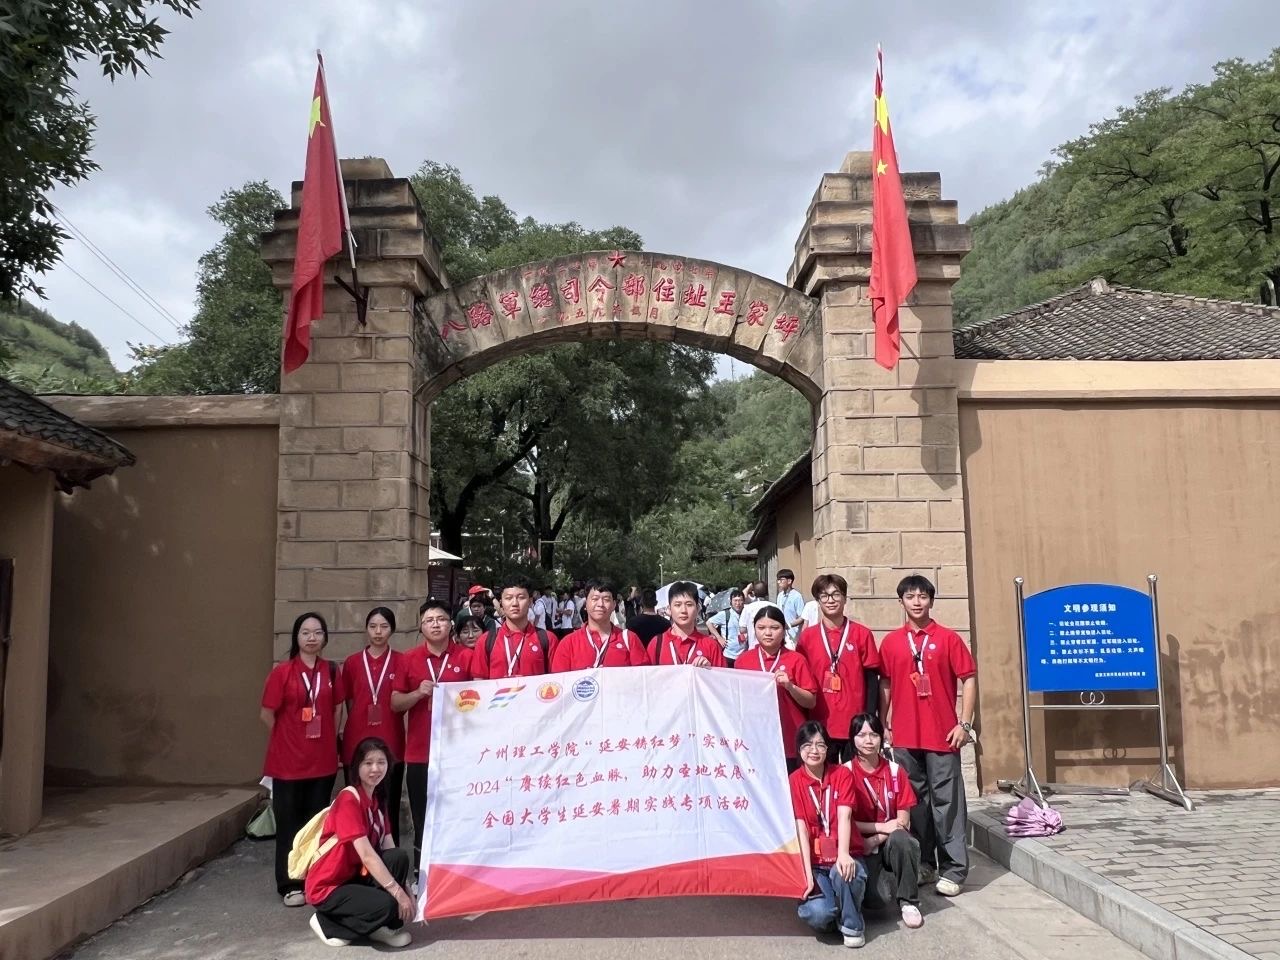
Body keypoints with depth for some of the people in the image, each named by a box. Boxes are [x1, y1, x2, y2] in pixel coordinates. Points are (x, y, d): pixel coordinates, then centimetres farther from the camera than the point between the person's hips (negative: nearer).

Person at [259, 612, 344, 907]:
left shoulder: (331, 671, 3)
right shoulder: (282, 672, -8)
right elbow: (267, 714, -3)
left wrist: (330, 740, 6)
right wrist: (290, 738, 6)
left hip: (323, 760, 3)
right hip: (288, 761, -3)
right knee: (290, 823, 6)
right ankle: (290, 885, 16)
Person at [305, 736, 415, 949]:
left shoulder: (377, 799, 4)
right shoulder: (348, 800, -22)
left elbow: (391, 850, 1)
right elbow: (367, 855, -28)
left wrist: (405, 891, -9)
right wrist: (398, 893, -28)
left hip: (355, 875, 7)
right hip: (328, 887, -7)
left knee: (400, 857, -17)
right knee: (386, 905, -27)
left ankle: (380, 926, -1)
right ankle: (328, 923, -3)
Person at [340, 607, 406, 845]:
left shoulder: (401, 662, 1)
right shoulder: (352, 662, 6)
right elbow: (349, 703, 12)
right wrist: (362, 723, 6)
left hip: (391, 744, -1)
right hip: (357, 743, 1)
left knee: (389, 806, 5)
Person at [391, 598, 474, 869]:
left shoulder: (466, 657, 1)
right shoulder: (409, 659, 5)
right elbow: (395, 704, 6)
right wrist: (418, 694, -12)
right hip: (419, 752, 1)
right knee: (422, 819, 9)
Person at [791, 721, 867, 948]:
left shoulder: (842, 774, 0)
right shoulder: (794, 781, -2)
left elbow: (844, 816, -15)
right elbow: (801, 828, -8)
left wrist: (843, 854, -32)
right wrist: (808, 873, -17)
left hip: (844, 857, 1)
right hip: (815, 862, 0)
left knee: (843, 873, -36)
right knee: (818, 915, -28)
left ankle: (852, 925, -6)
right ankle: (831, 915, 11)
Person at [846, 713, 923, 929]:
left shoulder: (895, 771, 1)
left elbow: (903, 821, -2)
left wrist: (875, 840, -15)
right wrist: (883, 827, -16)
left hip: (891, 843, 2)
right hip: (861, 845, -1)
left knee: (900, 838, -34)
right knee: (872, 898, -27)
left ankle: (908, 902, -14)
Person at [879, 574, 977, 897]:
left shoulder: (948, 638, -2)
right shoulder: (891, 642, 6)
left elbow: (969, 679, -2)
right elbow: (885, 685, 13)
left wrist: (965, 724, -7)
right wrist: (883, 725, 10)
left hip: (942, 735, -3)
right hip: (904, 736, 3)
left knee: (947, 801, 1)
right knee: (914, 800, 11)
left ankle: (953, 870, 9)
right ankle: (923, 864, 23)